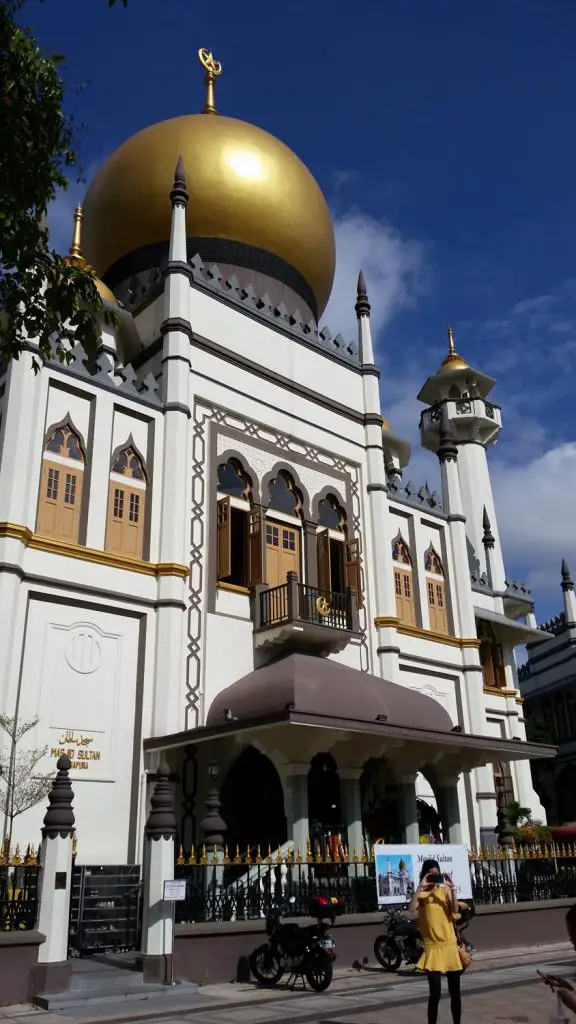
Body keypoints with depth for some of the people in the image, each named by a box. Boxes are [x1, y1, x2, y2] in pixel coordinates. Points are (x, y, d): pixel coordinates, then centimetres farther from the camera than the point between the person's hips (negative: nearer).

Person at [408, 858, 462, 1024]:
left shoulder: (445, 890, 5)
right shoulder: (421, 893, -3)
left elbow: (455, 910, -11)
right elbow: (411, 908, -23)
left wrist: (453, 889, -20)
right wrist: (420, 887, -26)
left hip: (450, 945, 4)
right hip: (432, 947, -3)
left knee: (455, 991, 12)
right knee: (435, 992, -9)